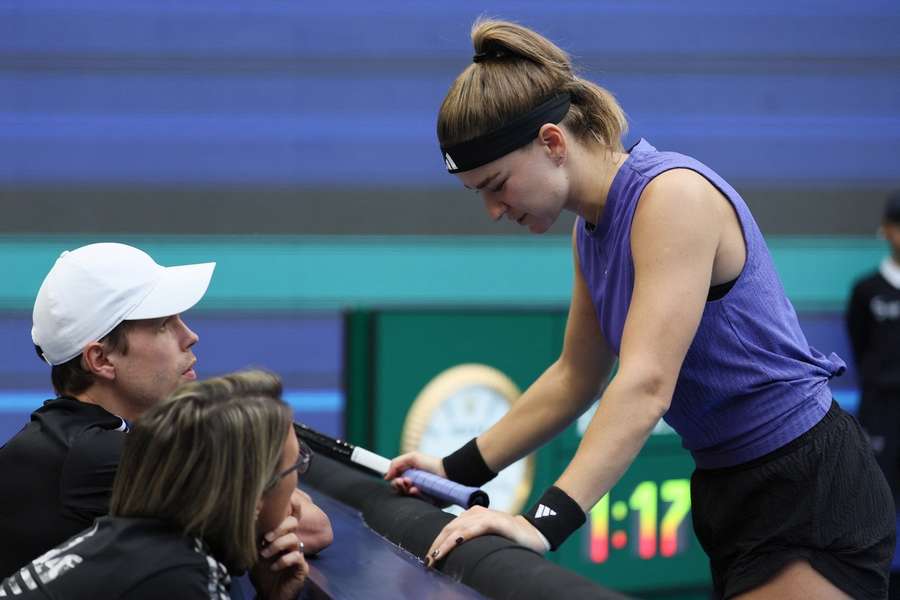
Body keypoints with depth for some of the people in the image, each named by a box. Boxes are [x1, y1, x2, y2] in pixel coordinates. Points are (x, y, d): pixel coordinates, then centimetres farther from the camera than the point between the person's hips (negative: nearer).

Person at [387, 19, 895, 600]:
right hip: (731, 488, 9)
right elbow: (575, 377, 19)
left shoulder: (674, 195, -20)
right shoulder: (593, 229, 8)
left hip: (809, 493, -9)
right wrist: (459, 468, 14)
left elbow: (646, 385, -30)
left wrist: (545, 520, -38)